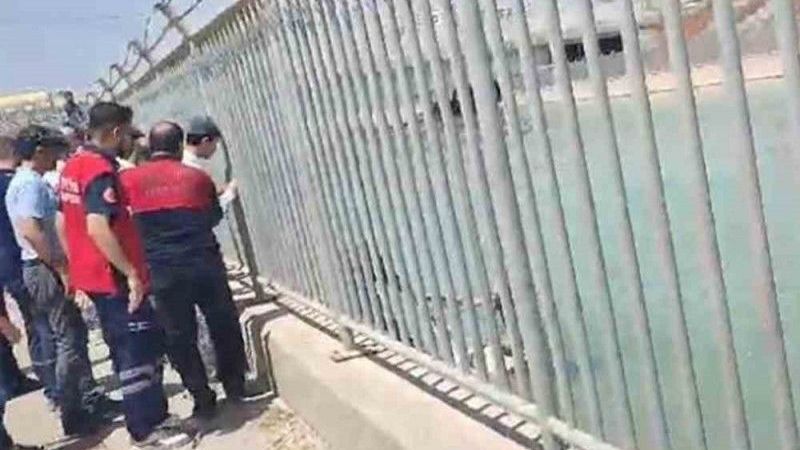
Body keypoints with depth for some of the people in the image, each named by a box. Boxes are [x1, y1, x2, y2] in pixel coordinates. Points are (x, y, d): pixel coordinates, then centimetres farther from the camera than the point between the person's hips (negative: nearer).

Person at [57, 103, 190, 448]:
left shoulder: (73, 166, 11)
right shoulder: (100, 170, -19)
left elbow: (63, 223, 17)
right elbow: (98, 228, -29)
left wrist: (78, 264, 21)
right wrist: (131, 272, -25)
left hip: (92, 275, 10)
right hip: (114, 278, -10)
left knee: (128, 350, 18)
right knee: (138, 351, 0)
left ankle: (152, 418, 28)